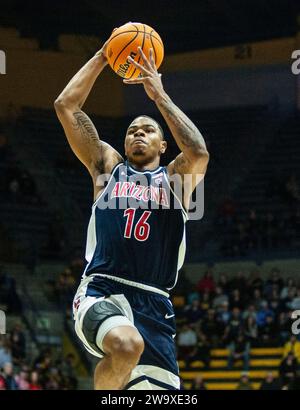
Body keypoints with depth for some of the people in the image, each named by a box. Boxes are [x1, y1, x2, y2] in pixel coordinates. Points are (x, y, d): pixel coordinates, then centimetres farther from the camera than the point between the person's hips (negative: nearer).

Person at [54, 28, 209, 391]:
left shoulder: (174, 178, 17)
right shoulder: (108, 166, 19)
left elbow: (198, 152, -7)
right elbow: (65, 105, 12)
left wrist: (159, 95, -1)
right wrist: (101, 58, 12)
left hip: (154, 305, 2)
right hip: (101, 293, -2)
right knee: (127, 344, -36)